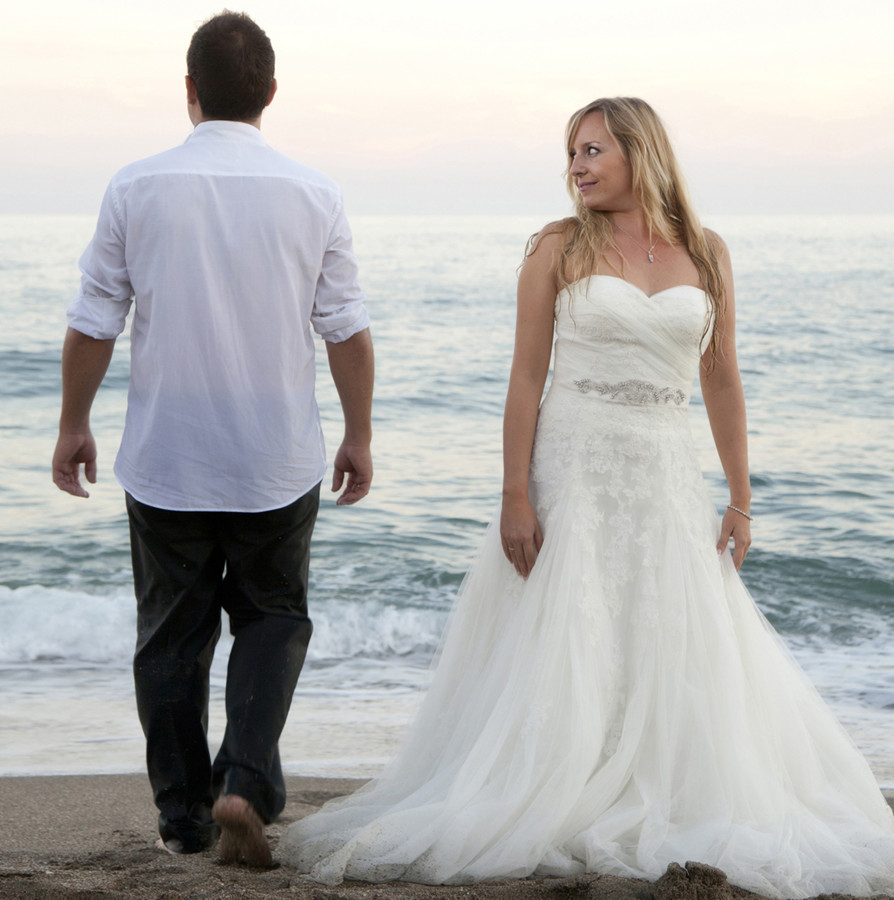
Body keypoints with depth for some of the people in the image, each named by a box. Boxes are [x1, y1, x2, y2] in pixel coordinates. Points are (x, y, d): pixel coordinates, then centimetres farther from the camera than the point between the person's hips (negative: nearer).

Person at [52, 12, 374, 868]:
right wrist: (358, 436, 10)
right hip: (279, 462, 0)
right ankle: (247, 782, -3)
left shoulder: (137, 187, -6)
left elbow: (92, 324, -2)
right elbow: (347, 330, -2)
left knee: (171, 634, 12)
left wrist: (73, 425, 11)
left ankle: (182, 814, 19)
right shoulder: (313, 193, -5)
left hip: (164, 460, 0)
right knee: (273, 617, 15)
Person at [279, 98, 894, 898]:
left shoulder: (706, 255, 6)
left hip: (665, 478, 3)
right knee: (556, 662, -1)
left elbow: (722, 380, 10)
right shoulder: (559, 250, -1)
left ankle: (675, 822, 17)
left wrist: (740, 500, 6)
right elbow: (527, 376, -4)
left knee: (679, 665, 5)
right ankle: (531, 816, 7)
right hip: (571, 472, -3)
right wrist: (515, 497, -11)